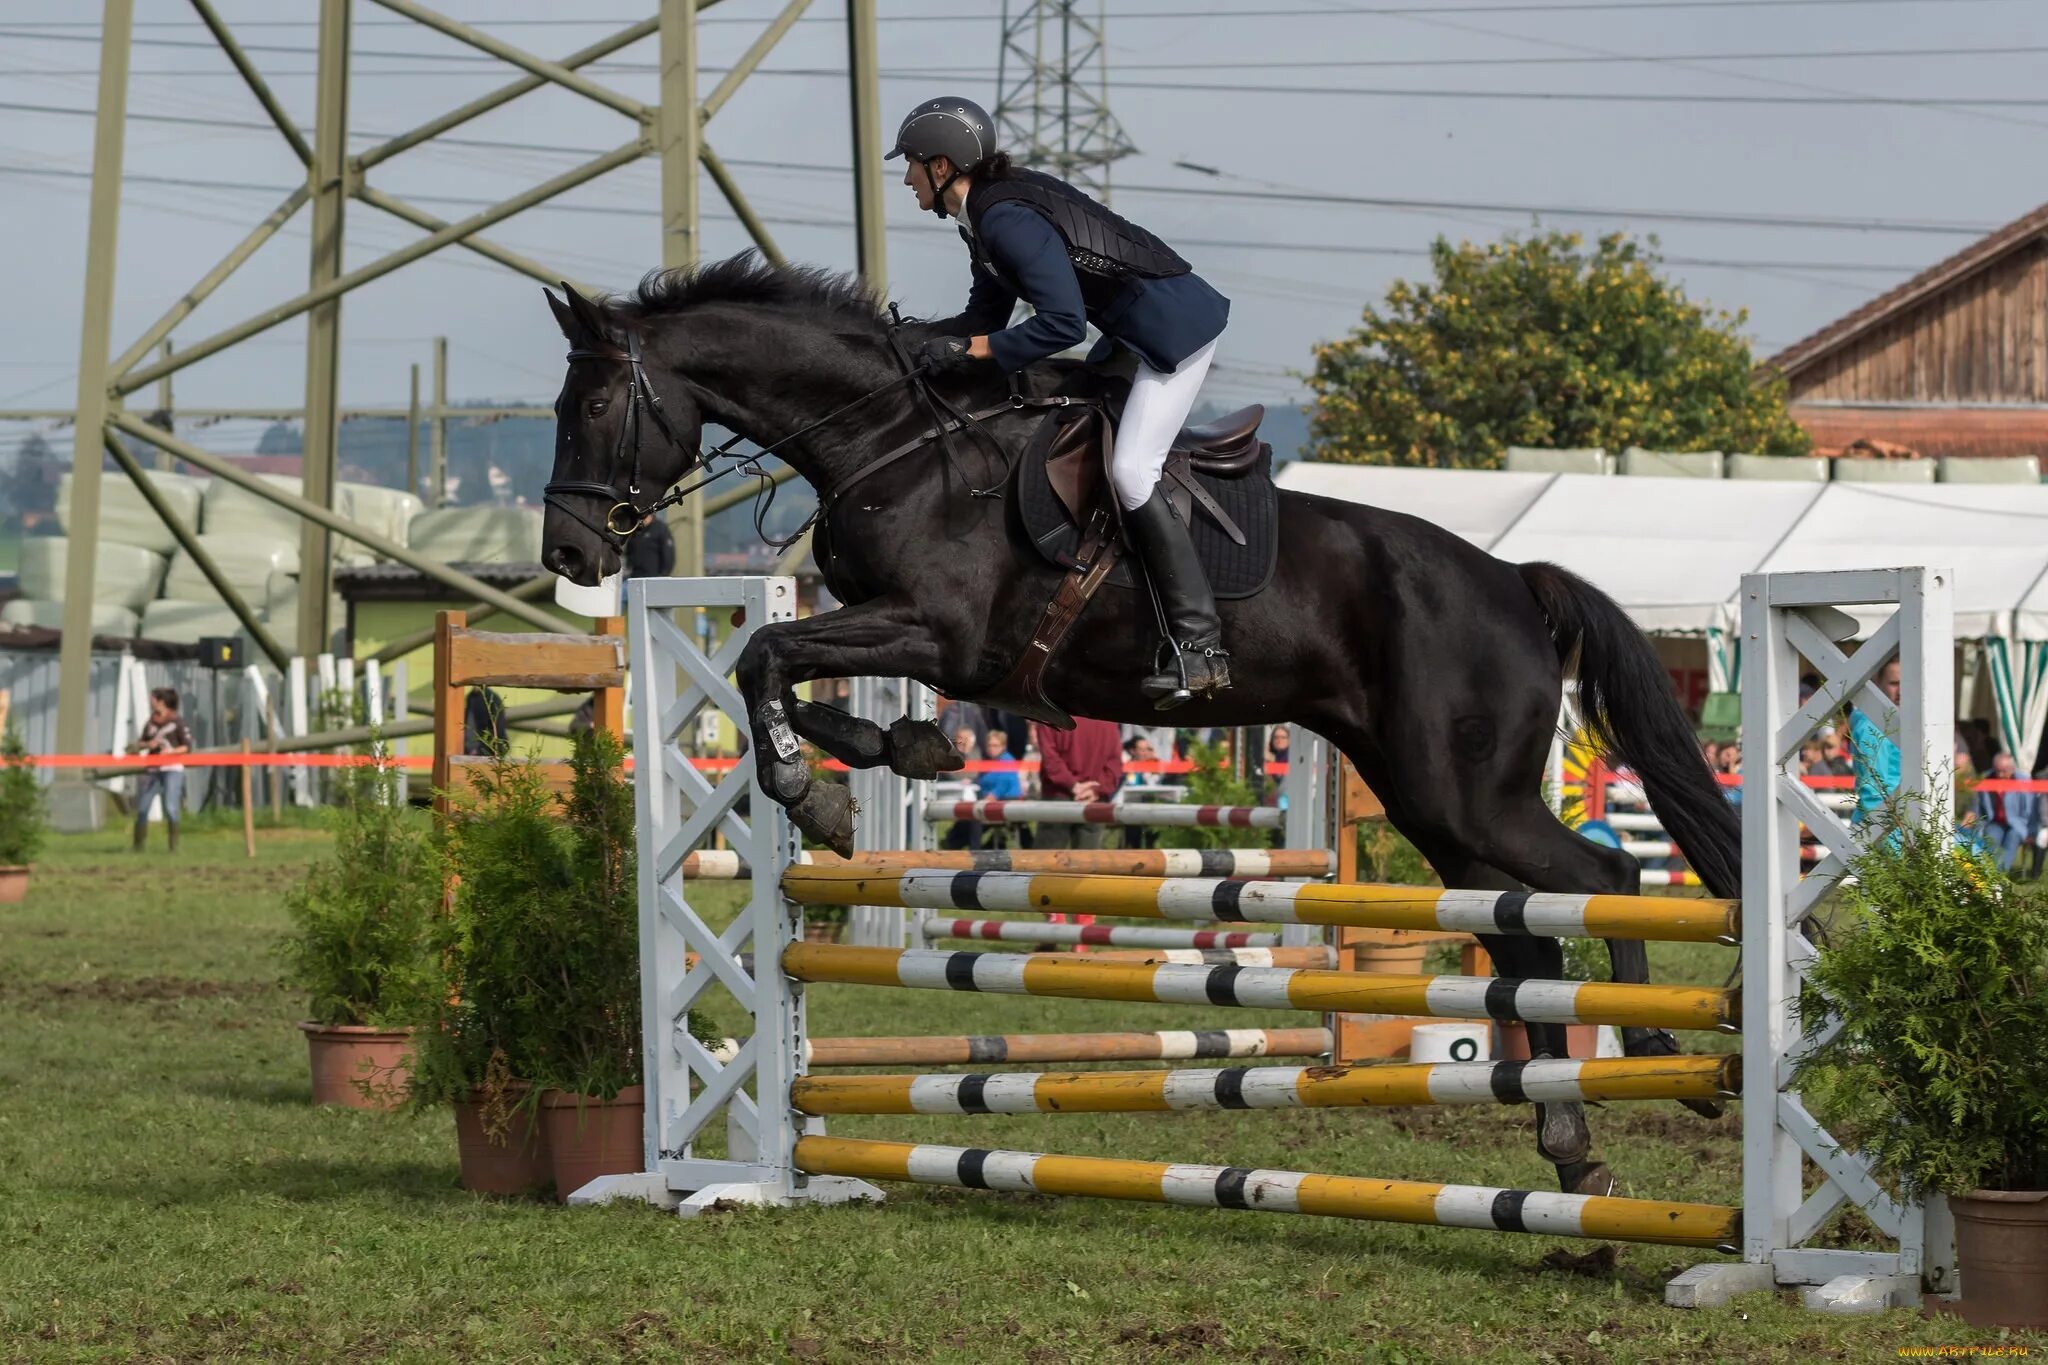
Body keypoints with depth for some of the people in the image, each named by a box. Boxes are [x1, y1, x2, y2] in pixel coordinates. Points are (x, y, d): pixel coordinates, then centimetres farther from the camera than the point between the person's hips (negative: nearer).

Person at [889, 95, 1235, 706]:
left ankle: (1200, 646, -18)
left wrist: (968, 350, -23)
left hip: (1176, 325, -11)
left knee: (1130, 469, -18)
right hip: (1137, 329, 11)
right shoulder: (984, 217, 9)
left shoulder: (1007, 219, -23)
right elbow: (987, 313, 15)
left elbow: (1063, 323, -27)